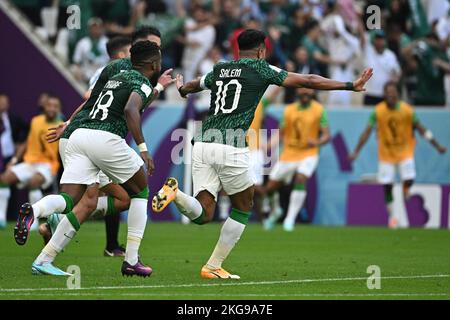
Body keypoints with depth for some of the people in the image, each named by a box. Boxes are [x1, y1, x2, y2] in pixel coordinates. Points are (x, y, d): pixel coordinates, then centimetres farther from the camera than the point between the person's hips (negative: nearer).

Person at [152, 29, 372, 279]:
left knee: (202, 214, 4)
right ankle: (213, 266, 14)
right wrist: (351, 86, 12)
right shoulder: (262, 69, 7)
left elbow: (192, 86, 43)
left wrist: (182, 89, 68)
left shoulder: (219, 70, 22)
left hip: (202, 144, 5)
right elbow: (308, 81, 6)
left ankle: (175, 193, -26)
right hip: (231, 147, -5)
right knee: (244, 207, 16)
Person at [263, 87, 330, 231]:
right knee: (270, 189, 4)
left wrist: (317, 142, -31)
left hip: (308, 154, -3)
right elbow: (281, 133, 9)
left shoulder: (319, 110, -5)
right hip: (288, 154, 3)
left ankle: (290, 219, -21)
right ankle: (275, 209, 38)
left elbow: (326, 135, -10)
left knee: (300, 180, -30)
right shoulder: (289, 110, 3)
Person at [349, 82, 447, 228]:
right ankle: (391, 216, 16)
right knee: (387, 185, 0)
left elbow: (421, 129, -3)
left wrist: (437, 146, -2)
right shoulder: (378, 111, -12)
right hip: (386, 152, 1)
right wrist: (356, 152, -14)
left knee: (408, 180, -18)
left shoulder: (407, 110, -12)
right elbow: (367, 131, -9)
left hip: (405, 150, -1)